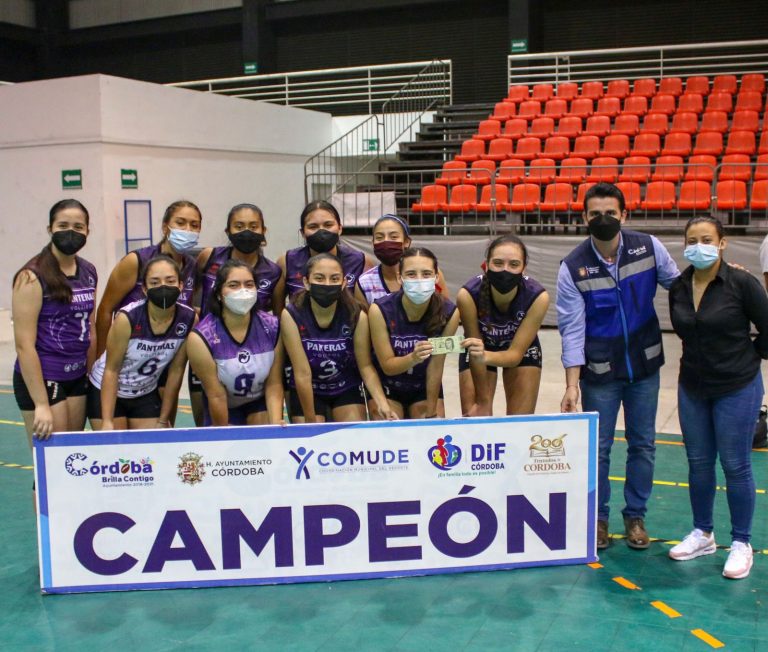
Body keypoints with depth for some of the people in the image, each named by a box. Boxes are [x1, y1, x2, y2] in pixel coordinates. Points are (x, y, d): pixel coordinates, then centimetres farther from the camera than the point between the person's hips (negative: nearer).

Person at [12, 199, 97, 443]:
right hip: (42, 379, -6)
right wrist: (41, 404, -18)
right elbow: (24, 344, -16)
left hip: (78, 378, 6)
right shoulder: (33, 276, -13)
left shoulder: (89, 272, 6)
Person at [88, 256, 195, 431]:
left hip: (146, 395, 3)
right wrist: (107, 421, -22)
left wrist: (163, 420, -4)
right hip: (106, 392, -3)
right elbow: (111, 370, -18)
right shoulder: (127, 318, -27)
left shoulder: (189, 319, -18)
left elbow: (176, 371, -8)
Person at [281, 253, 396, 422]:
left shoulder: (357, 316, -19)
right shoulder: (291, 315, -23)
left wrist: (382, 403, -29)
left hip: (347, 388, 1)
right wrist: (310, 419, -17)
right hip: (306, 392, -1)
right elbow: (302, 373, -21)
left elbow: (365, 366, -13)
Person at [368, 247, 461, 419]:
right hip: (386, 388, -1)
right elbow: (387, 366, -20)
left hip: (426, 387, 1)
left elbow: (436, 366, -14)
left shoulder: (449, 313, -21)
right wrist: (413, 358, -40)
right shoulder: (380, 310, -26)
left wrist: (431, 413, -9)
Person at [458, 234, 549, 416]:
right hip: (479, 349, 0)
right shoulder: (468, 295, -34)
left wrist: (485, 356, -49)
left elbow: (516, 353, -30)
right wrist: (483, 400, -20)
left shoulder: (538, 296, -32)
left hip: (522, 350, 1)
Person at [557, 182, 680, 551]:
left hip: (644, 365, 2)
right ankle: (597, 517, 24)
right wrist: (572, 385, -17)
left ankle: (635, 516, 28)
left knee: (643, 445, 11)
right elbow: (572, 329, -13)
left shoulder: (649, 248, -7)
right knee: (598, 449, 6)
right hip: (599, 370, -2)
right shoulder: (573, 268, -13)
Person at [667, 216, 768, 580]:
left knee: (735, 465, 3)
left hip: (737, 388, -5)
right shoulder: (678, 287, 0)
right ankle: (702, 535, 29)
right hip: (692, 386, 5)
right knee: (698, 462, 13)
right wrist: (702, 357, 11)